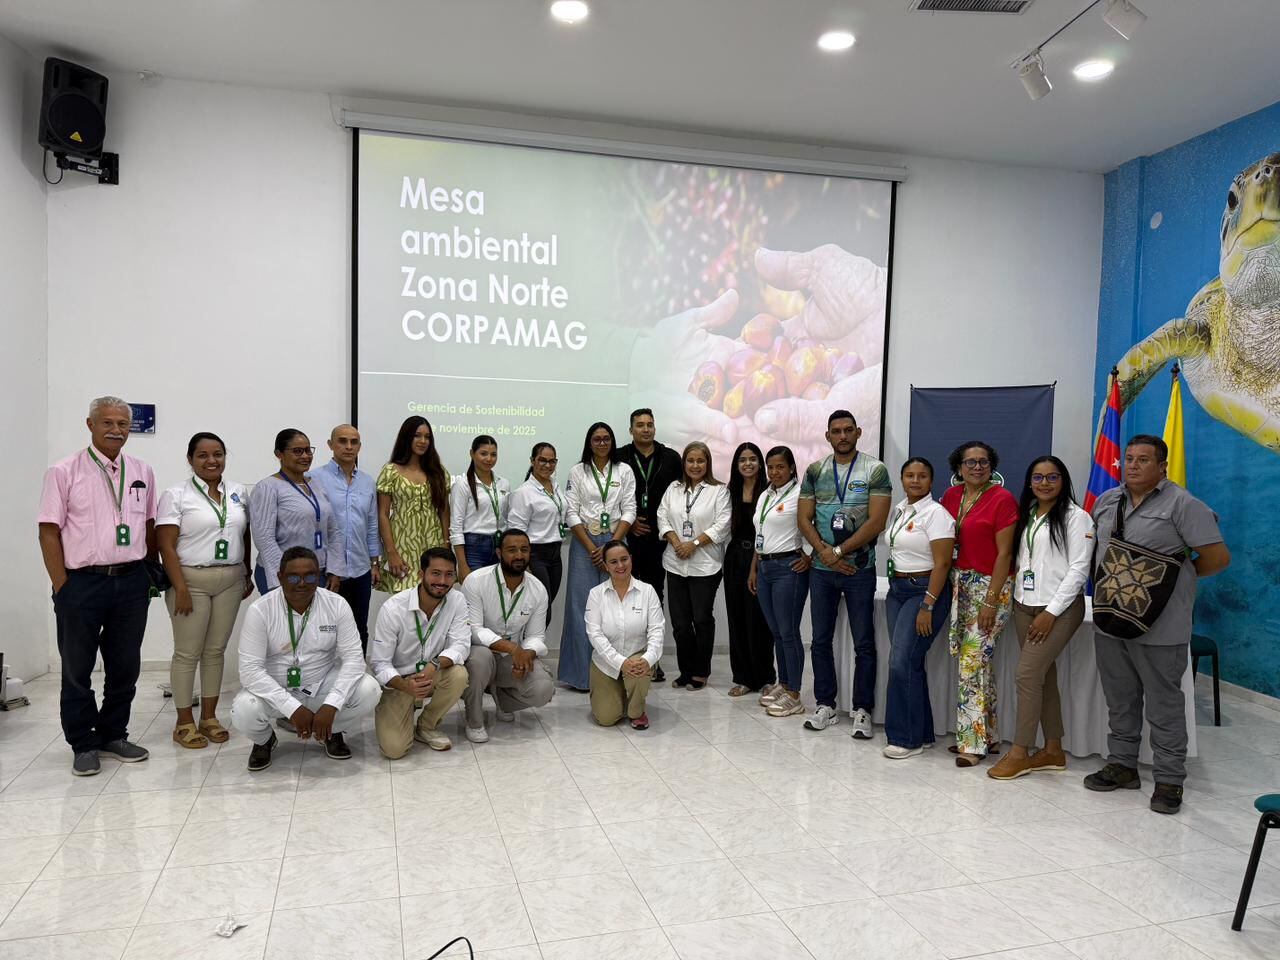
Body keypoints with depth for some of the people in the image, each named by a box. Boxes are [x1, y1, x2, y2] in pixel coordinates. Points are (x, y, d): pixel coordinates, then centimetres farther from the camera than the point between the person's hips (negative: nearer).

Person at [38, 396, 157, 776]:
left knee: (125, 665, 12)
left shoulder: (142, 472, 8)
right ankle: (83, 745, 21)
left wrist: (148, 570, 10)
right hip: (81, 583, -3)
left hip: (131, 582, 4)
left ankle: (113, 735, 27)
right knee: (77, 668, 8)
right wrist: (62, 587, -9)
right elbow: (49, 532, -5)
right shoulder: (64, 472, -4)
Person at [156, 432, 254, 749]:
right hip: (191, 580, -4)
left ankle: (209, 717, 20)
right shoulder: (176, 496, -6)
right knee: (188, 652, 2)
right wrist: (181, 588, -14)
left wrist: (248, 574, 12)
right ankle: (184, 722, 13)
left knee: (216, 650, 10)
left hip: (230, 581, 4)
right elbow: (166, 546, -10)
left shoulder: (240, 493, 8)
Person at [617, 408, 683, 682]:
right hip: (626, 538, -1)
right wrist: (629, 522, -5)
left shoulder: (671, 458, 7)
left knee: (655, 596, 6)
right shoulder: (619, 458, 1)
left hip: (658, 538, 2)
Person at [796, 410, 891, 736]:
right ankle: (825, 705, 22)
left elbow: (876, 522, -12)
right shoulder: (815, 471, 6)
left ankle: (862, 710, 14)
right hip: (821, 569, 3)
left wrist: (839, 551, -13)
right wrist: (825, 552, -11)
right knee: (821, 640, 9)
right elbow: (804, 519, 3)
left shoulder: (875, 471, -5)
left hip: (859, 568, -3)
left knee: (864, 643, 3)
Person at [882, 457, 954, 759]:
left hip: (925, 591, -8)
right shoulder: (898, 510, 12)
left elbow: (942, 563, -16)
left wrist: (927, 606, -19)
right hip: (897, 589, 8)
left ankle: (907, 738, 0)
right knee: (909, 663, 9)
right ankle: (922, 733, 20)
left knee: (903, 662, -11)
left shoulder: (935, 513, -11)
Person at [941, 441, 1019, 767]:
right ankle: (988, 736, 22)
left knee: (973, 660, -8)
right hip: (959, 585, 6)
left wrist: (991, 600, -15)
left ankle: (973, 742, 0)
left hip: (990, 586, -6)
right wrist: (948, 585, 7)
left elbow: (1004, 554, -12)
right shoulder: (951, 496, 8)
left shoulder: (1002, 499, -10)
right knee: (978, 662, 12)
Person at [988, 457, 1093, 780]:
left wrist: (1051, 612, -14)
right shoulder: (1026, 515, 14)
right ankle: (1053, 751, 19)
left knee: (1027, 674, -11)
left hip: (1060, 608, -6)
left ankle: (1019, 753, -2)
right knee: (1044, 676, 10)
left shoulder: (1076, 517, -6)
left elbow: (1079, 569, -11)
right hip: (1024, 606, 6)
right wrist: (1016, 594, 5)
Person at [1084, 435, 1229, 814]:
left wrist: (1176, 578, 0)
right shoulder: (1107, 500, 10)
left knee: (1164, 704, 3)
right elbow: (1094, 543, 24)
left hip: (1159, 626, -6)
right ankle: (1122, 765, 29)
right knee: (1120, 700, 16)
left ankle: (1169, 780, 14)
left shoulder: (1182, 505, -9)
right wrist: (1102, 575, 9)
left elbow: (1217, 557, -9)